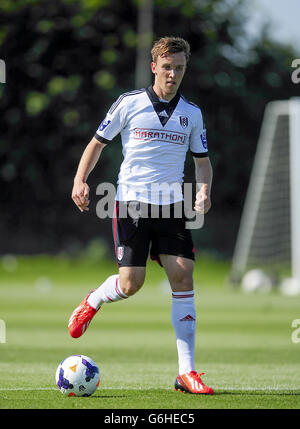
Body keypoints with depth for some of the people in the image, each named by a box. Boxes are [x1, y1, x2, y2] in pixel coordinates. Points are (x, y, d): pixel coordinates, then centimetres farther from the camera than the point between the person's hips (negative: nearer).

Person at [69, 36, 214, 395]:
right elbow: (97, 143, 8)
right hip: (131, 201, -2)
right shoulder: (129, 103, 0)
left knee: (182, 277, -10)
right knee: (131, 283, -10)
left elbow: (202, 161, 16)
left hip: (171, 204, 3)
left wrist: (203, 190, -5)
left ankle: (186, 372, -7)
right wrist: (80, 180, -6)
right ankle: (92, 302, 27)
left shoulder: (192, 113, 9)